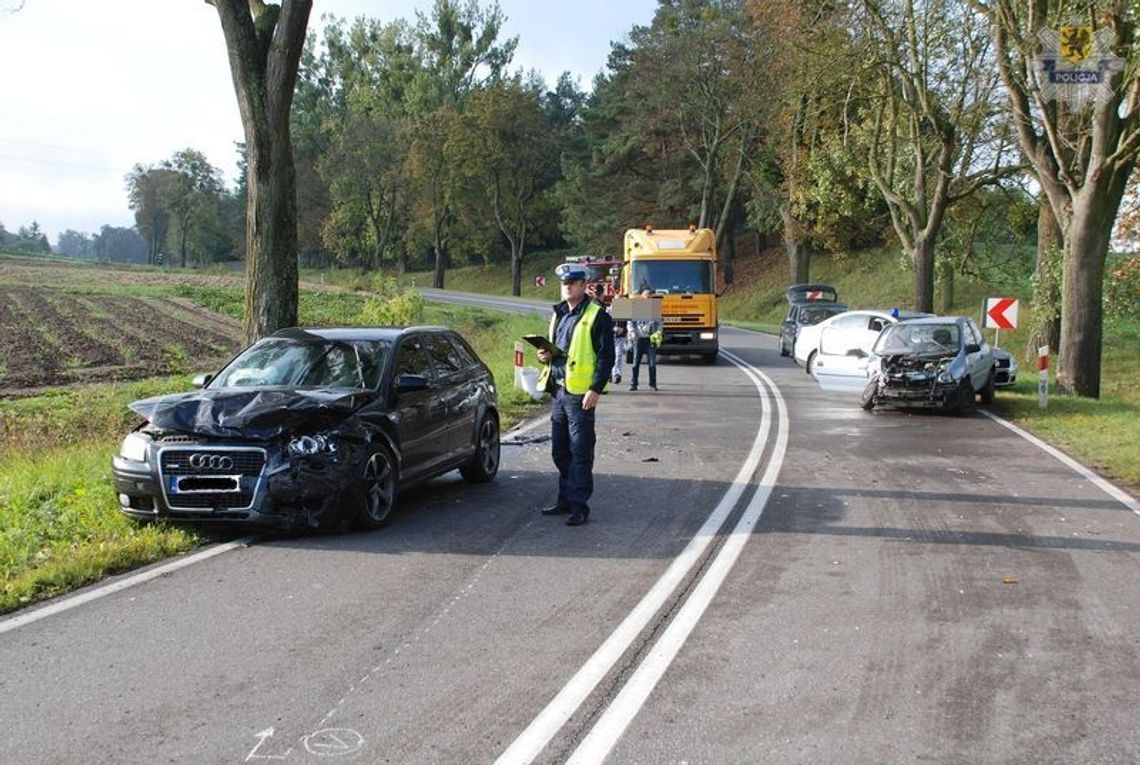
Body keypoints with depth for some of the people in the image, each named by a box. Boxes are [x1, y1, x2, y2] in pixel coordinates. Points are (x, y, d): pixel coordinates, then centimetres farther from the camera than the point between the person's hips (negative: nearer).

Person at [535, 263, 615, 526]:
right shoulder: (558, 314, 16)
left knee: (580, 451, -4)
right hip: (557, 390, 8)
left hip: (580, 393, -8)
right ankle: (565, 499, 25)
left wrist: (596, 389, -17)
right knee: (560, 450, 14)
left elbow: (606, 356, -10)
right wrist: (546, 355, 5)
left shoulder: (597, 316, -7)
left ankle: (579, 506, 1)